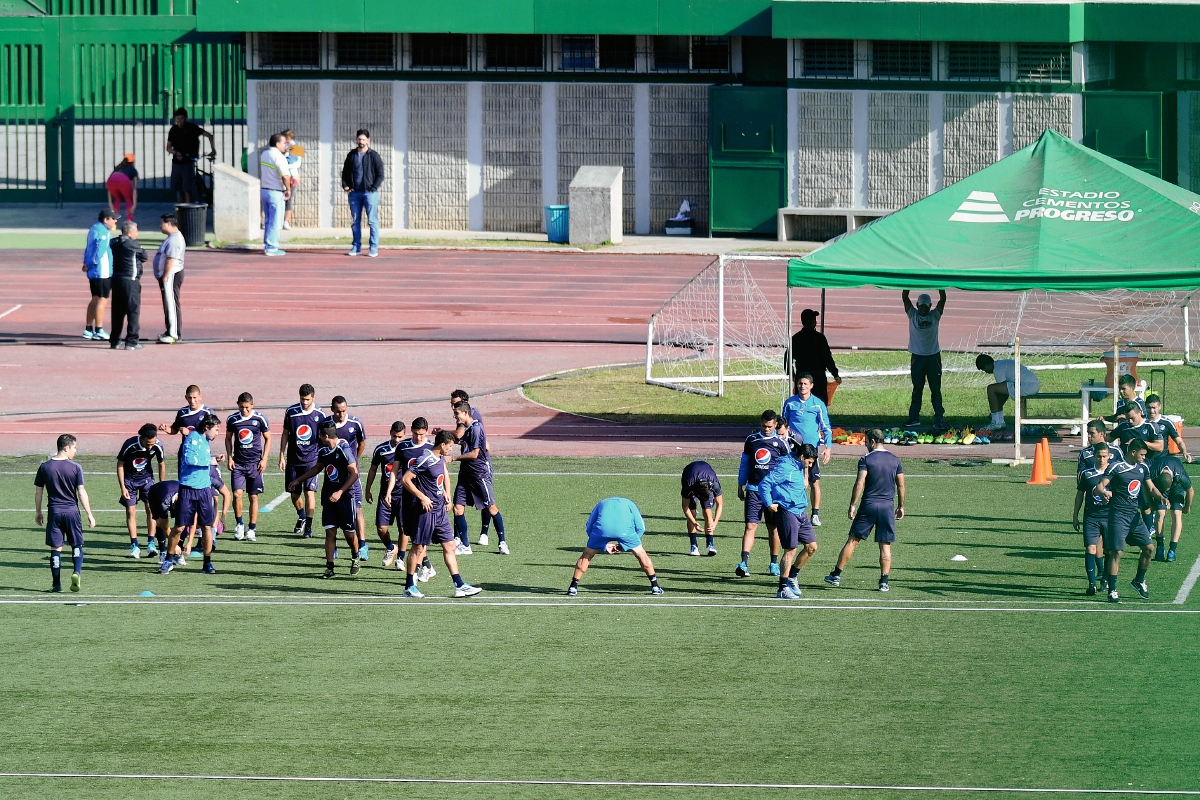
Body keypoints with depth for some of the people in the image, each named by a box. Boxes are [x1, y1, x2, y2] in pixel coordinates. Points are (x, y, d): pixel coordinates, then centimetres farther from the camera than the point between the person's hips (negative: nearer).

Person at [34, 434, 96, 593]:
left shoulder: (44, 467, 1)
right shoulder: (75, 468, -7)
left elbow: (38, 491, 6)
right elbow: (81, 493, -6)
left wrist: (38, 512, 18)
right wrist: (89, 514, 0)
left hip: (54, 511, 2)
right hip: (71, 510, -2)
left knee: (56, 548, 6)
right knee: (77, 545, 10)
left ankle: (56, 584, 6)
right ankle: (77, 571, -14)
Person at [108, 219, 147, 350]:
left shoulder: (114, 244, 8)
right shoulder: (133, 244, -12)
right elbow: (144, 257, -2)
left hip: (116, 279, 7)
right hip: (130, 281, -7)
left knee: (117, 311, 12)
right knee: (133, 311, -1)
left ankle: (114, 340, 16)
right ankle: (132, 341, -4)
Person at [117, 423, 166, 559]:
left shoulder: (157, 446, -20)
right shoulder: (129, 445, -27)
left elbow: (161, 465, -1)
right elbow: (120, 465, -13)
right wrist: (122, 487, -14)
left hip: (147, 478, 2)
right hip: (129, 479, -2)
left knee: (151, 508, -9)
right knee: (130, 511, -6)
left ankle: (151, 543, -4)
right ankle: (134, 546, -3)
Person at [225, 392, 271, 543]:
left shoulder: (260, 419, -4)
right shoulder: (232, 419, 2)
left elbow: (267, 439, 5)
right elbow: (228, 439, 14)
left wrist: (264, 459, -3)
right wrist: (229, 458, 3)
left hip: (255, 462, -1)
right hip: (238, 463, 1)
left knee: (253, 497, 2)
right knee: (237, 494, -11)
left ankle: (252, 530, 10)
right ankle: (239, 524, 8)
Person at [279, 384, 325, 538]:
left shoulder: (319, 415, -3)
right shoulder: (291, 411, 0)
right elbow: (285, 434, 8)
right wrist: (281, 456, 6)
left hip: (311, 459, -3)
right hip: (293, 459, 3)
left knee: (309, 492, -12)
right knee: (294, 493, 10)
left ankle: (308, 527, -8)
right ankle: (302, 517, 37)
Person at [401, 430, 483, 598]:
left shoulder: (441, 459, 11)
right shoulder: (425, 460, -16)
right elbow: (405, 479, -18)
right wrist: (422, 497, -19)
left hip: (440, 510, 9)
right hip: (426, 510, -9)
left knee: (449, 546, 6)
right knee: (418, 547, 0)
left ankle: (459, 586, 6)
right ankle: (409, 587, 9)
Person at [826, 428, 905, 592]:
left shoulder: (866, 459, -6)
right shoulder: (895, 460, 7)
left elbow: (860, 484, -13)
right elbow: (901, 486, 10)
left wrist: (852, 505, -9)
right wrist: (901, 506, 20)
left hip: (868, 505, -3)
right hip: (888, 505, 3)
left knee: (852, 540, 5)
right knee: (885, 545, 5)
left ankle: (836, 575, 8)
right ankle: (884, 581, 1)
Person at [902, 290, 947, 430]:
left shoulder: (935, 315, 1)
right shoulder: (913, 315, 2)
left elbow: (942, 299, -10)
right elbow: (904, 297, -7)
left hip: (933, 357, -1)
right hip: (917, 357, 1)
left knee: (936, 389, -1)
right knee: (917, 389, 8)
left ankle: (939, 419, -2)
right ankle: (914, 417, 15)